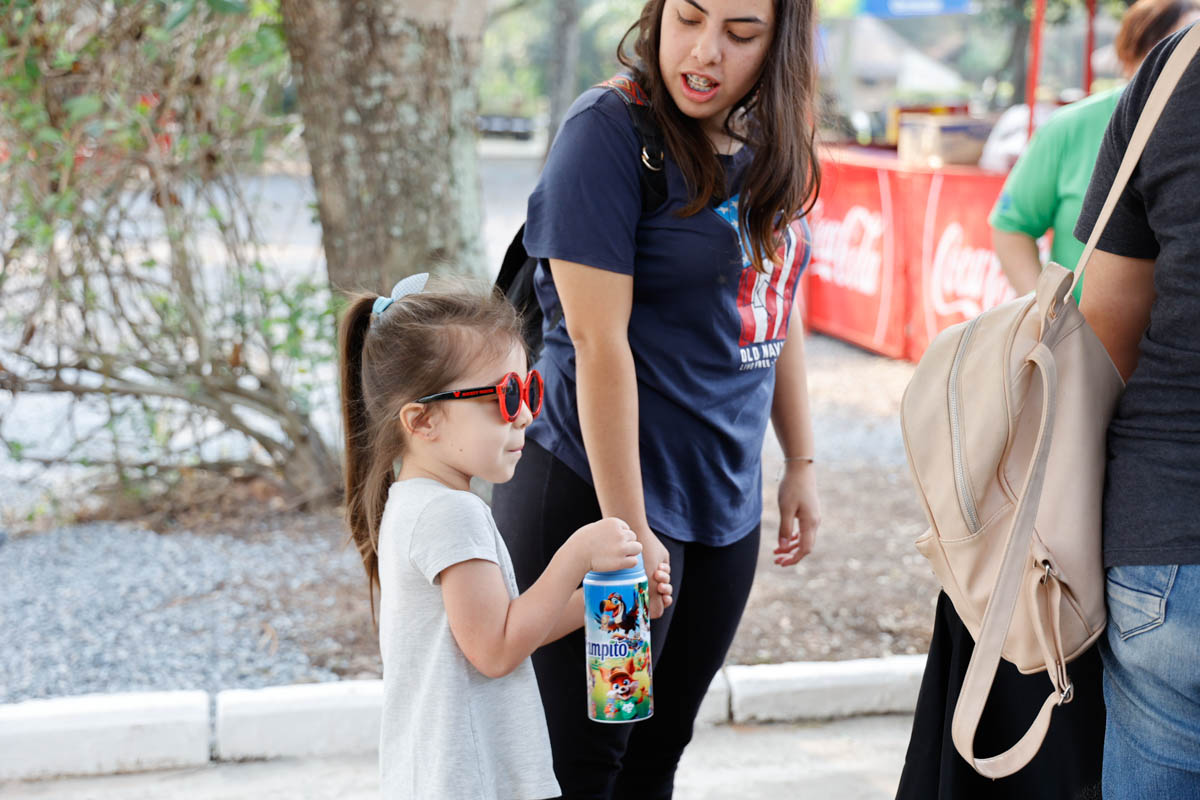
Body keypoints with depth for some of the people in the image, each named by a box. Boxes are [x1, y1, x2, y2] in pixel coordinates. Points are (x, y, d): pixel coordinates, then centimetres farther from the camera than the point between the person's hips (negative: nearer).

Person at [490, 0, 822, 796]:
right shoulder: (610, 131, -15)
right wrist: (628, 531, -20)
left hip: (725, 503, 7)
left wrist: (802, 463, 16)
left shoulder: (771, 146, 7)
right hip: (598, 492, -7)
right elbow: (599, 341, -20)